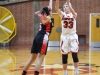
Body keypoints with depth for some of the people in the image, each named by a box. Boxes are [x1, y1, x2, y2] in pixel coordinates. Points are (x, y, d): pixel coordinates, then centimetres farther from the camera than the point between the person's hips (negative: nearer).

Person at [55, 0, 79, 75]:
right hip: (64, 36, 1)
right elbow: (56, 8, -16)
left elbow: (73, 12, -25)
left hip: (73, 36, -1)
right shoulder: (62, 14, 4)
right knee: (64, 56, 3)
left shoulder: (74, 15, 1)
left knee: (75, 55, -5)